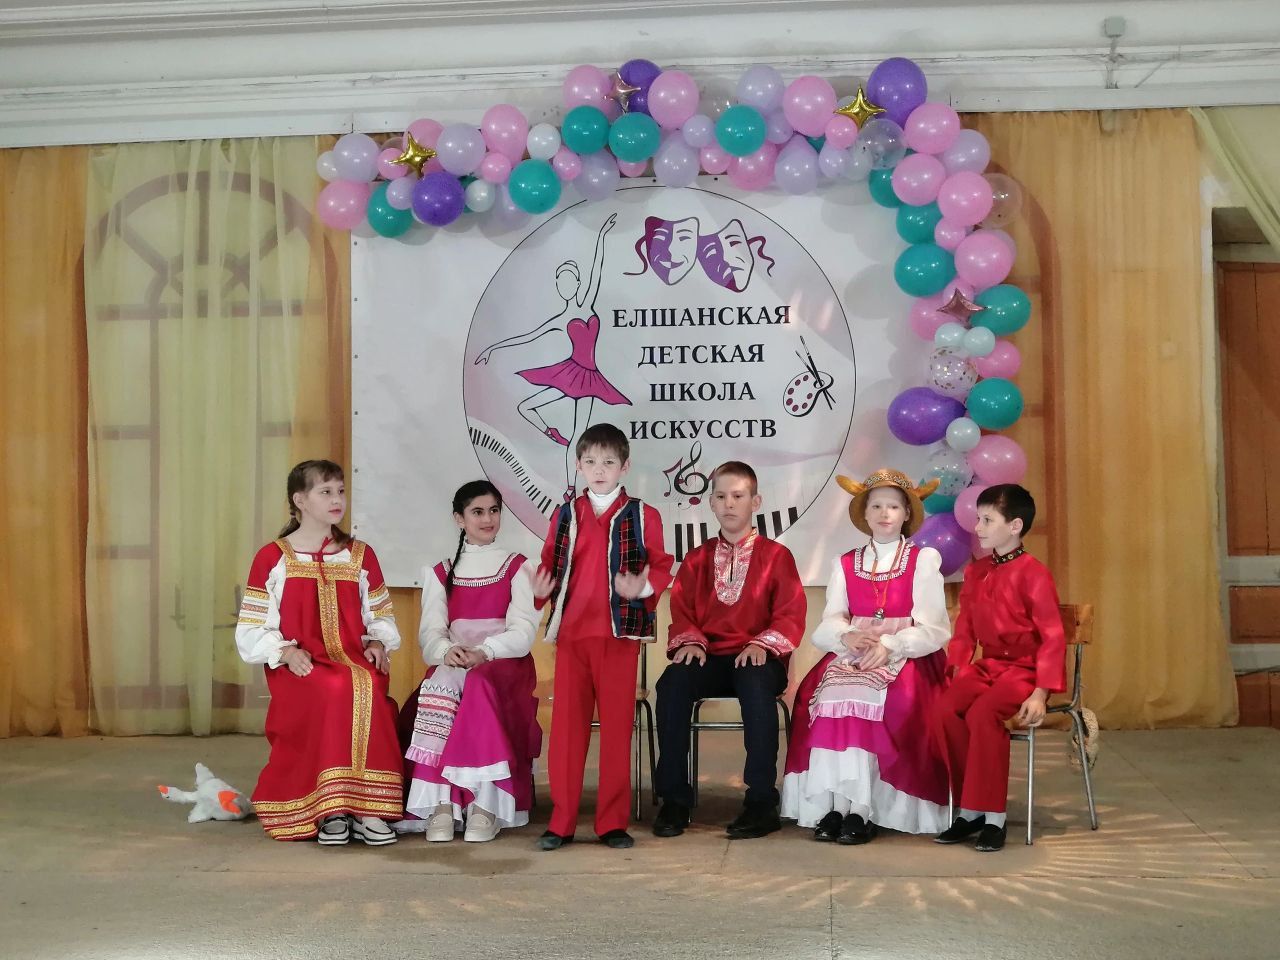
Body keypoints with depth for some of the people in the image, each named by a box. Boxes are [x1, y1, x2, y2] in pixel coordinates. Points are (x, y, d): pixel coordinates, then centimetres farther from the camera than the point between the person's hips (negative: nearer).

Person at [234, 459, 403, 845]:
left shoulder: (360, 555, 16)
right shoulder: (272, 558, 6)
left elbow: (381, 616, 19)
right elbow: (251, 629, 4)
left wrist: (378, 642, -3)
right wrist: (285, 651, -13)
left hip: (354, 660, 3)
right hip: (299, 667, -2)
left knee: (370, 690, -35)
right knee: (336, 690, -37)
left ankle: (367, 806, -31)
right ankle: (328, 810, -29)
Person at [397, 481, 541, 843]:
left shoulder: (516, 567, 12)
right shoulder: (440, 573, 18)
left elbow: (523, 630, -2)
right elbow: (431, 633, 4)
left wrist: (483, 652, -21)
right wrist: (448, 651, -20)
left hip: (505, 664, -2)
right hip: (452, 662, 2)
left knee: (481, 685, -37)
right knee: (437, 687, -34)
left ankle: (485, 806, -39)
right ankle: (440, 805, -39)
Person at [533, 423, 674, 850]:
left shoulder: (642, 516, 4)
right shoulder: (565, 516, 12)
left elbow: (661, 566, 2)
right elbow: (550, 565, 12)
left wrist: (642, 588, -17)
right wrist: (541, 589, -8)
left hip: (619, 636, -2)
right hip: (570, 634, 2)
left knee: (617, 727, 2)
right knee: (566, 726, 4)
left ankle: (613, 822, 11)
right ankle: (561, 822, 11)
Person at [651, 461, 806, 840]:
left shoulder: (776, 556, 7)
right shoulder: (697, 559, 17)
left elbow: (791, 615, 0)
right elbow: (681, 611, 12)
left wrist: (763, 643, -18)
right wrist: (691, 641, -10)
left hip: (757, 660, -3)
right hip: (709, 658, 3)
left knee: (756, 684, -39)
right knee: (672, 682, -31)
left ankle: (762, 801, -30)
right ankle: (674, 798, -22)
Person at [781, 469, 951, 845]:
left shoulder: (924, 559, 7)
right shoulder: (845, 564, 17)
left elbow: (932, 628, -2)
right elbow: (829, 624, 7)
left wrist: (890, 646, -18)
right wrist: (848, 636, -16)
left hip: (906, 656, -3)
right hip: (852, 654, 3)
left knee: (866, 694, -33)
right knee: (828, 691, -29)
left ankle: (860, 809, -29)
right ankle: (831, 806, -29)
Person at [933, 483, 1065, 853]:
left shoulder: (1033, 573, -11)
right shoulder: (975, 572, 10)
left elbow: (1052, 637, -13)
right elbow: (965, 629, 14)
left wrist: (1040, 694, -20)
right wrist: (957, 674, 2)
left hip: (1024, 668, -6)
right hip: (987, 665, 6)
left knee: (982, 713, -33)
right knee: (946, 709, -22)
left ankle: (993, 815, -20)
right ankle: (970, 809, -10)